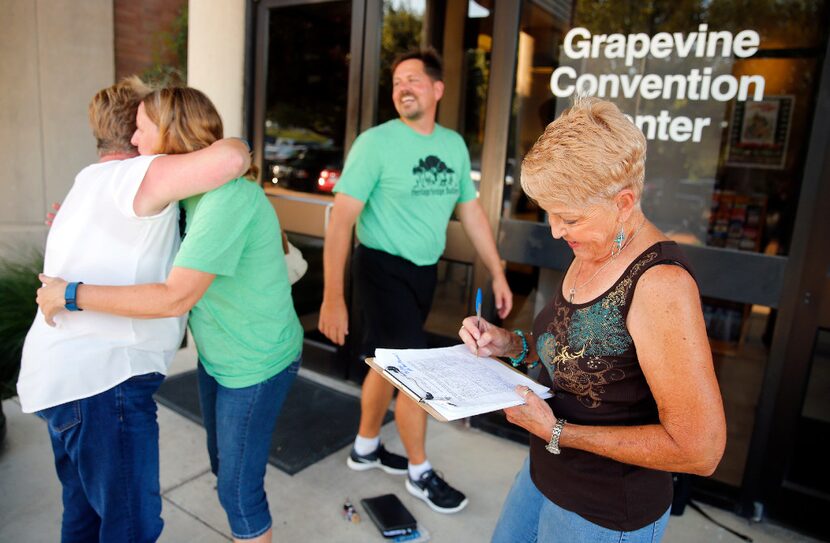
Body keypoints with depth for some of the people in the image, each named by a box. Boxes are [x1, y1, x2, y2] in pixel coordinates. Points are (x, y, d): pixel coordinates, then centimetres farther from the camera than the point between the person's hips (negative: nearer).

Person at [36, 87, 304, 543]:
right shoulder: (191, 192, 2)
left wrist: (71, 294, -23)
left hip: (255, 363, -9)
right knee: (223, 466, 24)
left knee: (239, 487, 7)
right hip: (218, 354, 9)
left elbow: (174, 298, -33)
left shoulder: (228, 198, -29)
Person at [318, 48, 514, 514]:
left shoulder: (455, 144, 4)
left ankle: (366, 448, 39)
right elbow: (341, 219, -18)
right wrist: (333, 297, -22)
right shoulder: (376, 142, -14)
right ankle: (421, 472, 22)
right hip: (384, 269, -6)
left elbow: (471, 210, 12)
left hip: (424, 270, 6)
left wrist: (498, 273, 10)